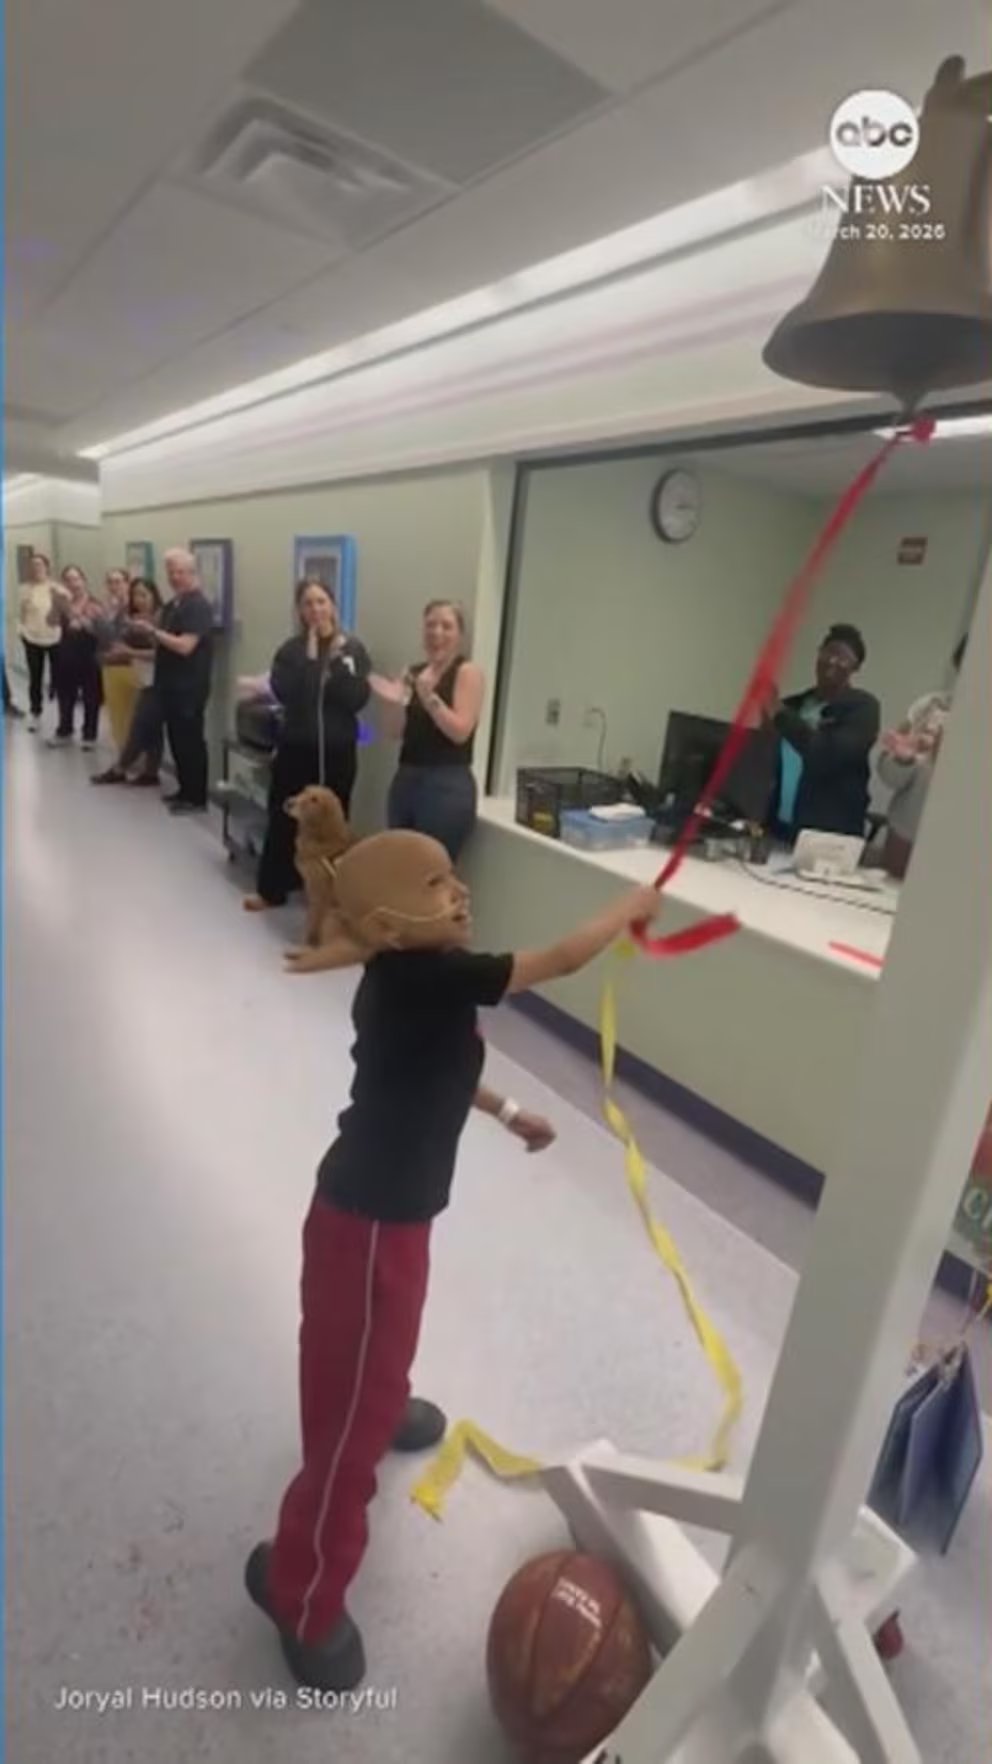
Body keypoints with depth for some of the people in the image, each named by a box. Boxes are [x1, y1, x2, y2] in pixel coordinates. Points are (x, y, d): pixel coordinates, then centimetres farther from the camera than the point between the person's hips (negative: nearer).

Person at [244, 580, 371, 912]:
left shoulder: (353, 650, 0)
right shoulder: (290, 650, 2)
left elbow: (357, 699, -12)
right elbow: (282, 692, -15)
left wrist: (336, 660, -15)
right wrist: (310, 657, -15)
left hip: (338, 751, -1)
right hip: (296, 747, 1)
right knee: (283, 818, 7)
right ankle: (271, 890, 21)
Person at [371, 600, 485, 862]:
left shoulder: (468, 672, -2)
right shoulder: (414, 672, 15)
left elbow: (460, 731, -13)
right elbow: (401, 732, 14)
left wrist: (429, 696, -21)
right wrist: (396, 703, -4)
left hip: (447, 786, -6)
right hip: (406, 780, 6)